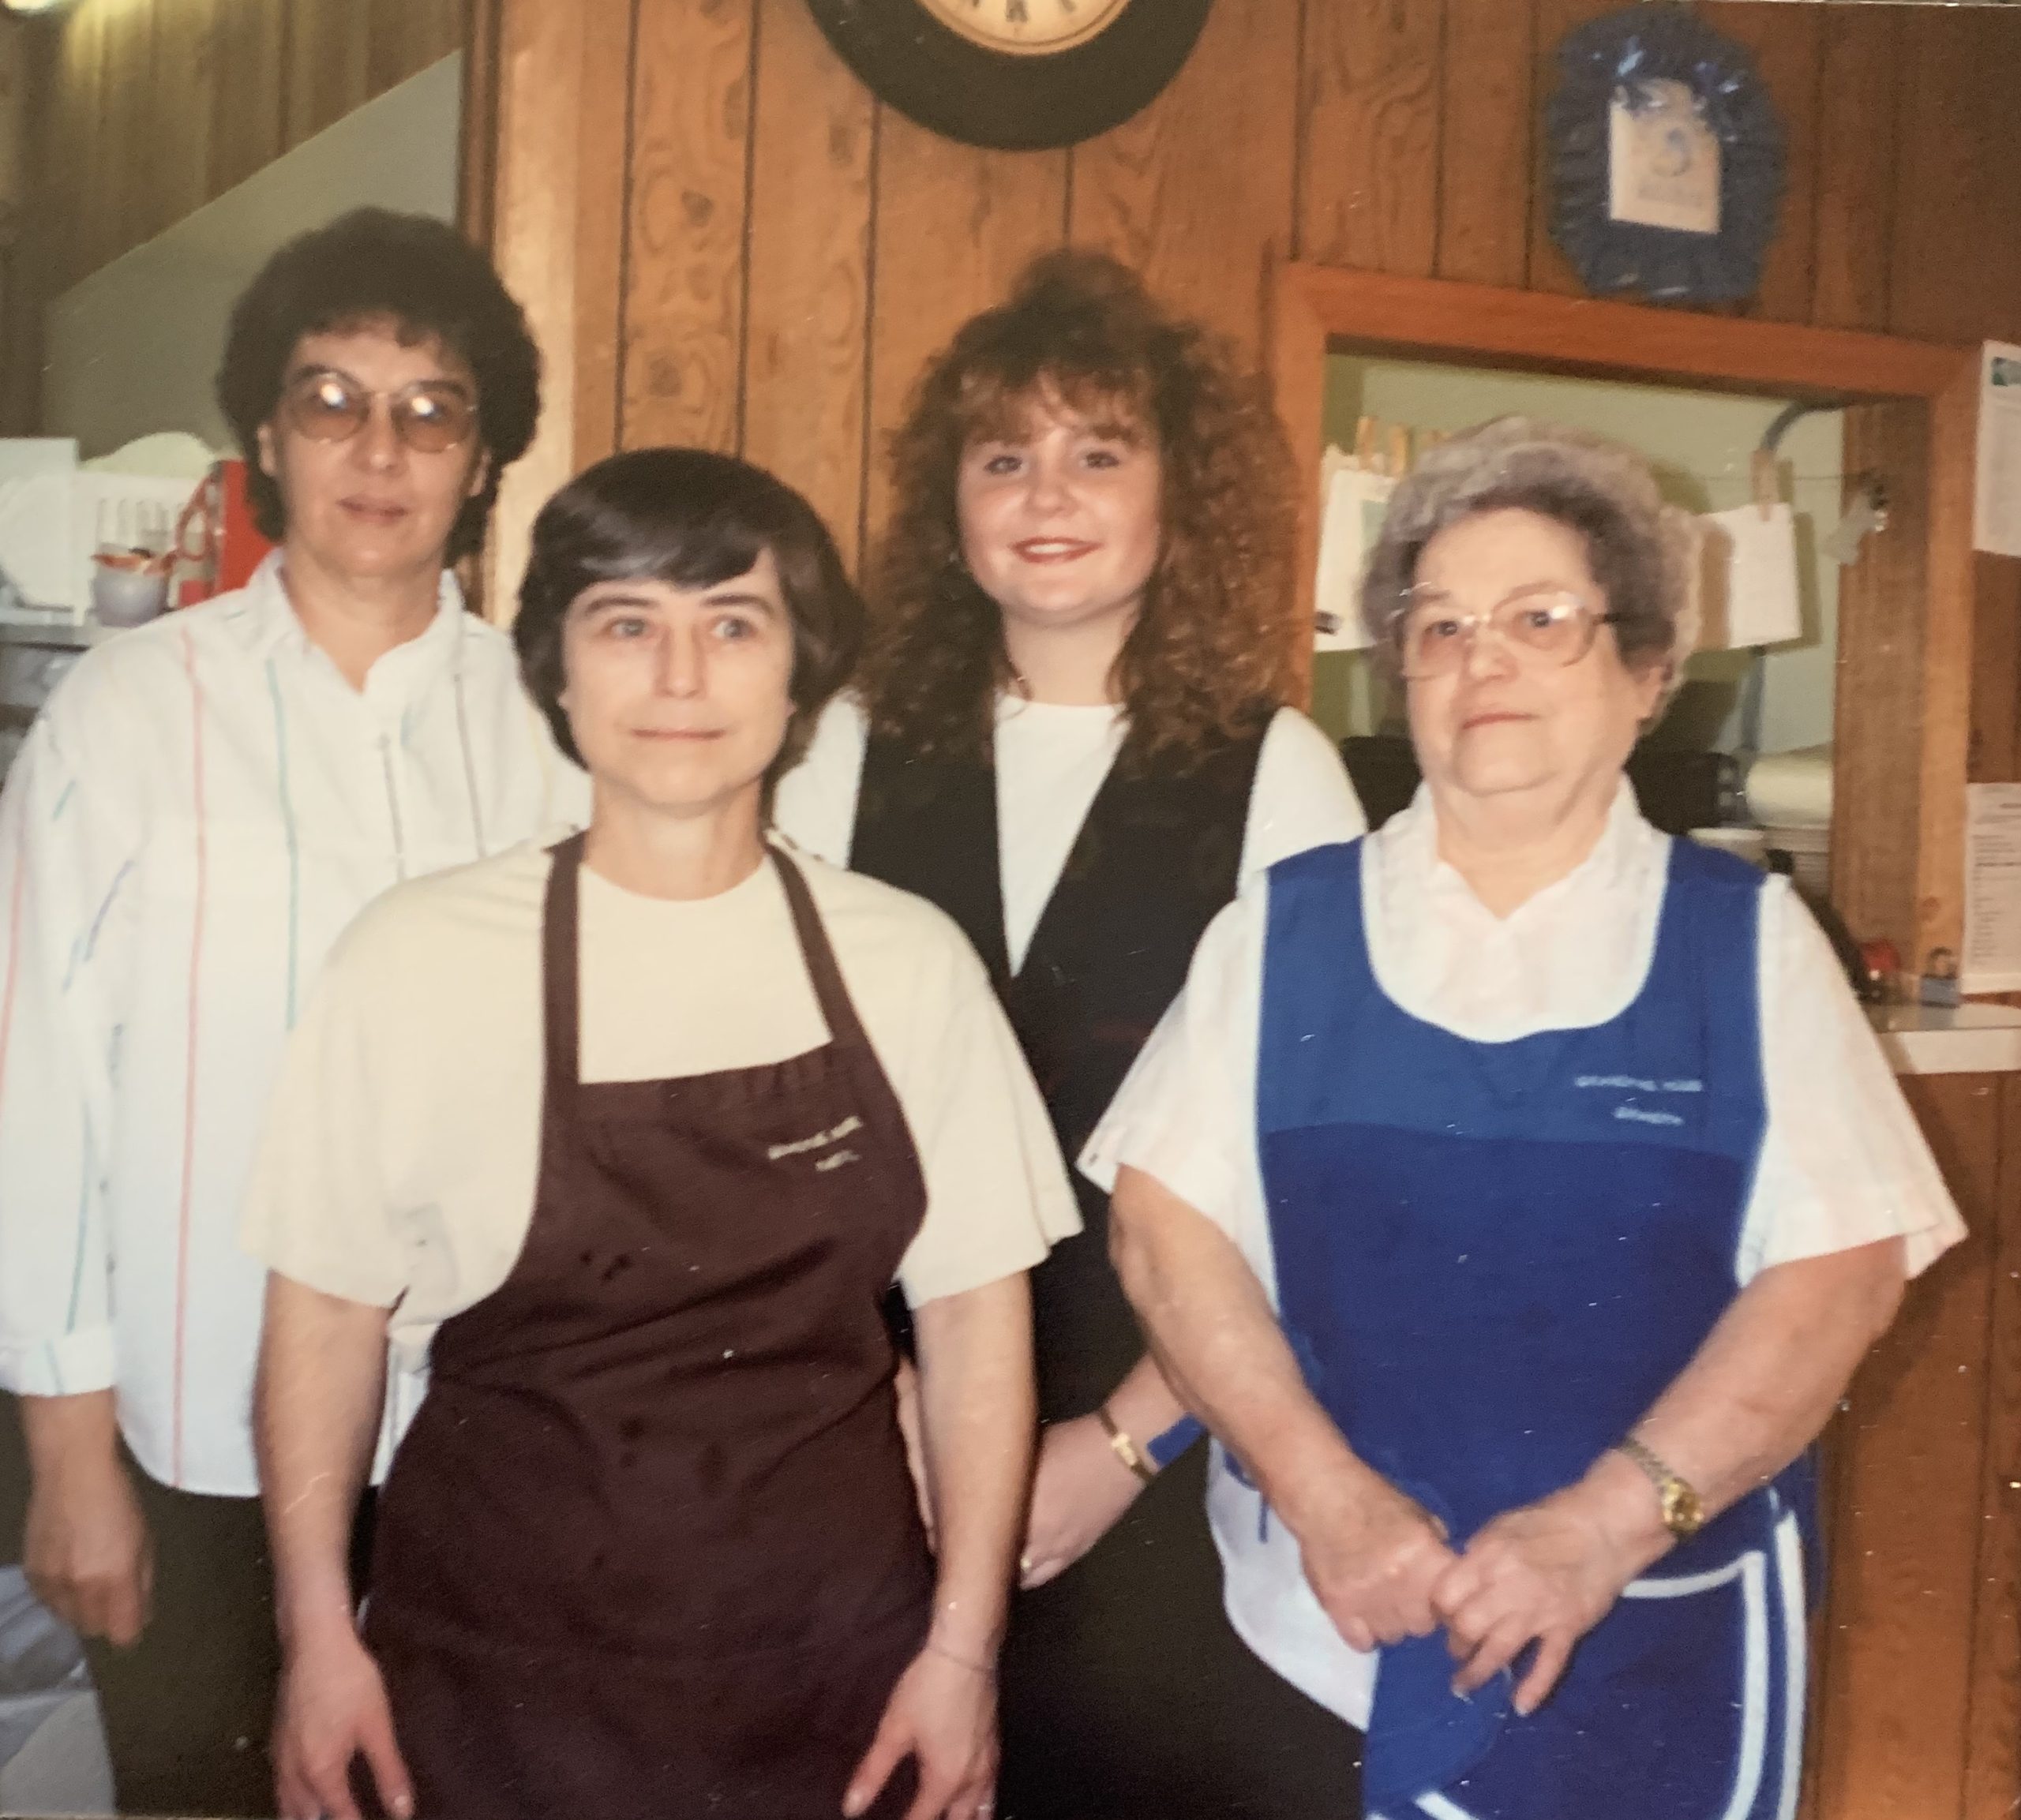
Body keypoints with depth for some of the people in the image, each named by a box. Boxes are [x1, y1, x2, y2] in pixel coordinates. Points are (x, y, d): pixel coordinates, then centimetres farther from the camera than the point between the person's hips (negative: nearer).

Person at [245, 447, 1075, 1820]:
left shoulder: (909, 960, -5)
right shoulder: (419, 959, -9)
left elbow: (975, 1311, -1)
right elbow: (329, 1312, -1)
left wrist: (963, 1650, -2)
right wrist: (320, 1637, -1)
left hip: (836, 1666, 1)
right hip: (499, 1678, -1)